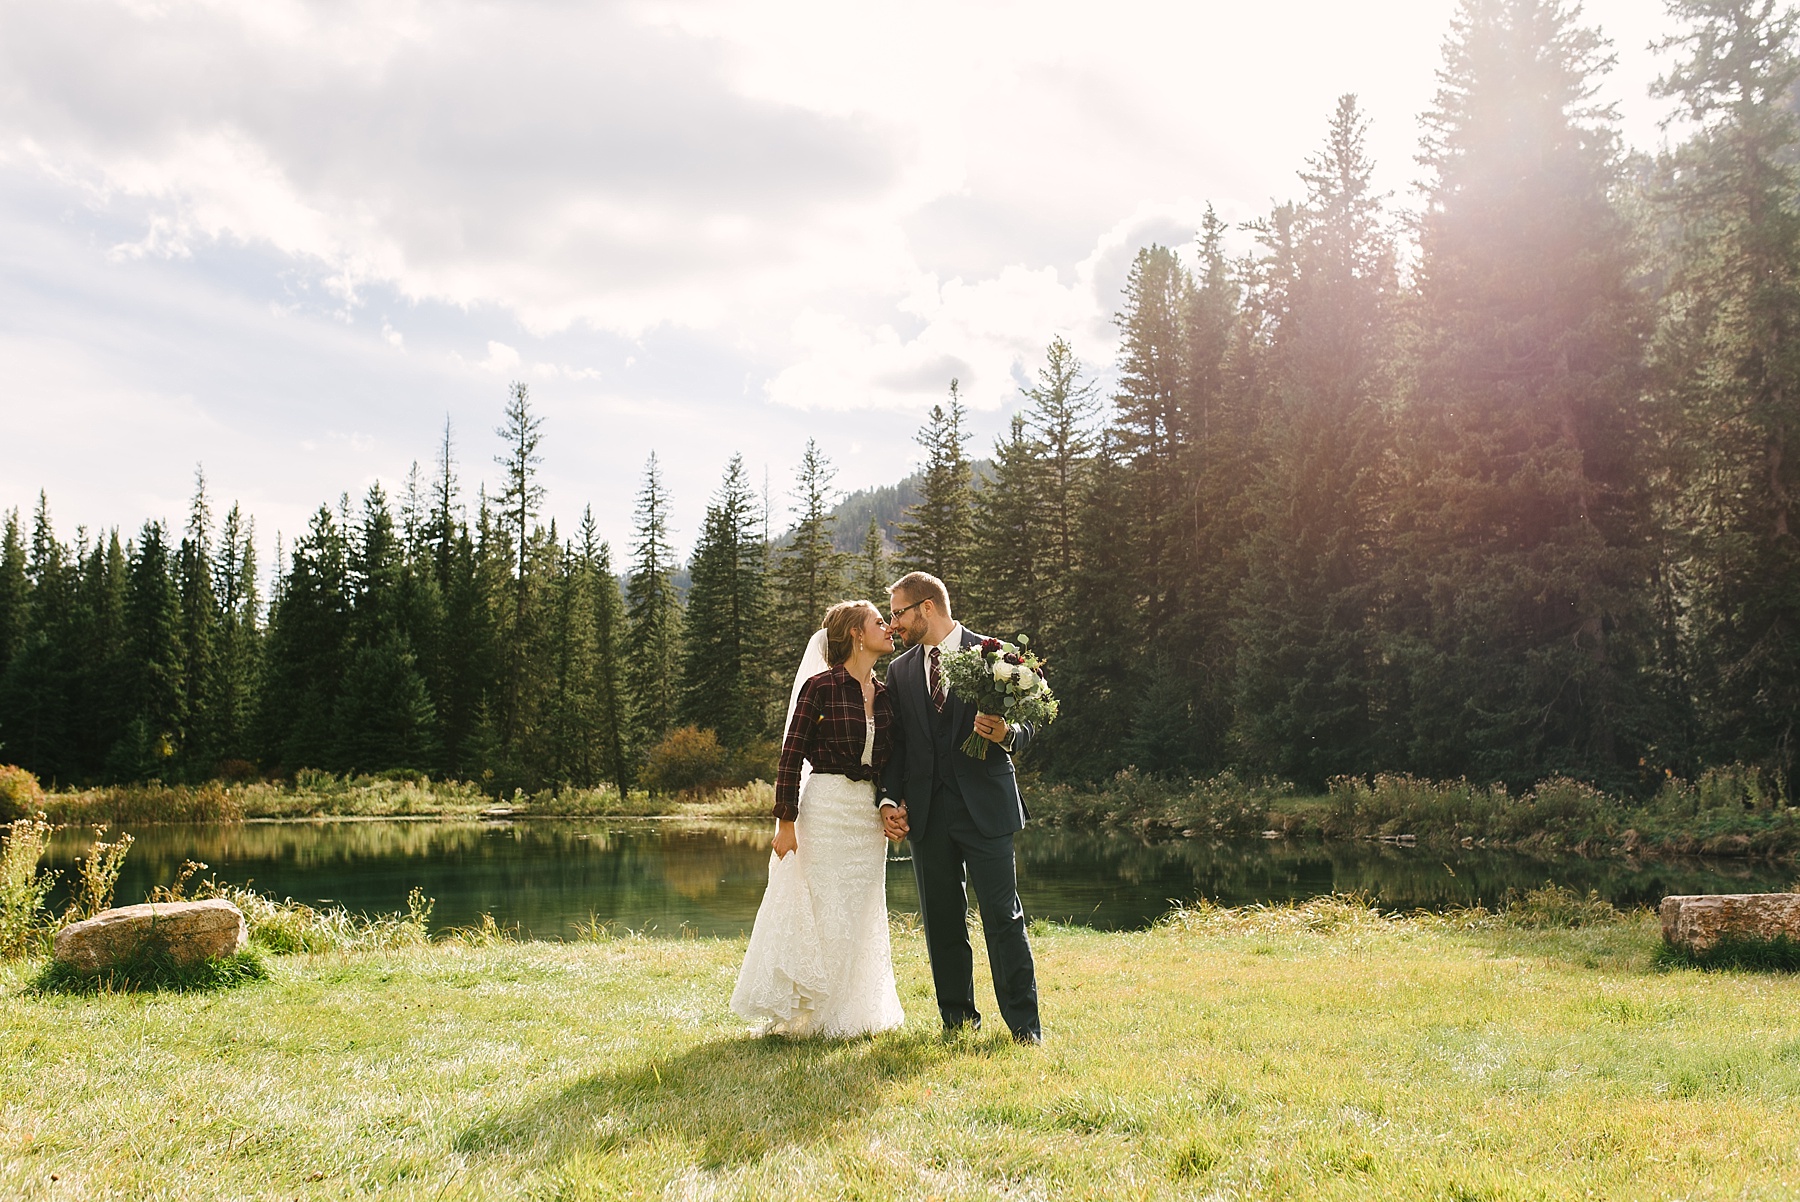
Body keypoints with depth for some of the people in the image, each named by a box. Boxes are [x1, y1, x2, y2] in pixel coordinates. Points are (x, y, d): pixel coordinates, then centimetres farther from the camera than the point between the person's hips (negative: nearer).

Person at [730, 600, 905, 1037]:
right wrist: (786, 820, -11)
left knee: (861, 915, 10)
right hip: (826, 808, -6)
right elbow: (791, 755, -8)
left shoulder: (886, 693, 11)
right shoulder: (821, 686, -7)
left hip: (870, 815, 6)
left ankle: (853, 1012, 21)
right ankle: (805, 1013, 11)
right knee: (825, 914, -3)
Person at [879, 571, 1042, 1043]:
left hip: (985, 806, -4)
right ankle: (958, 1020, 21)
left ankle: (1025, 1026, 6)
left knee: (1003, 918, -3)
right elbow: (896, 743, 13)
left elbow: (1025, 728, 1)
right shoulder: (900, 671, 13)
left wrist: (1005, 734, -21)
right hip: (927, 814, 4)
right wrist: (890, 800, 0)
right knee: (941, 923, 9)